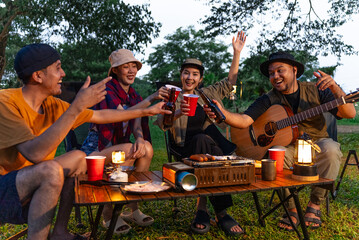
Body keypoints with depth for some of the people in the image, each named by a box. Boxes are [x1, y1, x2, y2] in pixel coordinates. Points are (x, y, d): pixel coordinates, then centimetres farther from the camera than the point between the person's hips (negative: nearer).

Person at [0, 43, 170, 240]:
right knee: (51, 170, -30)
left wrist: (146, 111, 13)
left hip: (33, 186, 8)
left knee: (78, 157, 3)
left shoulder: (52, 105, 1)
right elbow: (35, 153, -33)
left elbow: (100, 116, 10)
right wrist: (78, 106, -32)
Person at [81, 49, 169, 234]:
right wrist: (150, 99, -38)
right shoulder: (106, 90, -12)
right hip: (95, 149, -6)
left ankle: (132, 208, -10)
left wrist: (140, 139, -27)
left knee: (147, 148, -21)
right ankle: (109, 214, -18)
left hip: (117, 147, 6)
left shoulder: (133, 95, 9)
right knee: (129, 150, -32)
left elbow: (136, 124, -4)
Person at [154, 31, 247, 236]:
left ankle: (203, 209, -29)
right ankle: (220, 212, -32)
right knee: (202, 139, -35)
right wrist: (177, 113, -32)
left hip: (207, 146, 3)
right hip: (185, 149, -2)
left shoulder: (207, 94, 17)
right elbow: (161, 123, -10)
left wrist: (237, 52, 11)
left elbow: (230, 82, 18)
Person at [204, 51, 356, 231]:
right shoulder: (269, 100, -3)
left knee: (331, 149, -32)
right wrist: (222, 113, -39)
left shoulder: (316, 90, -2)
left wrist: (335, 89, -27)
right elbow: (244, 120, -18)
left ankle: (314, 205, -12)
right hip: (288, 146, 0)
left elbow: (350, 114, -9)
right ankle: (291, 209, -13)